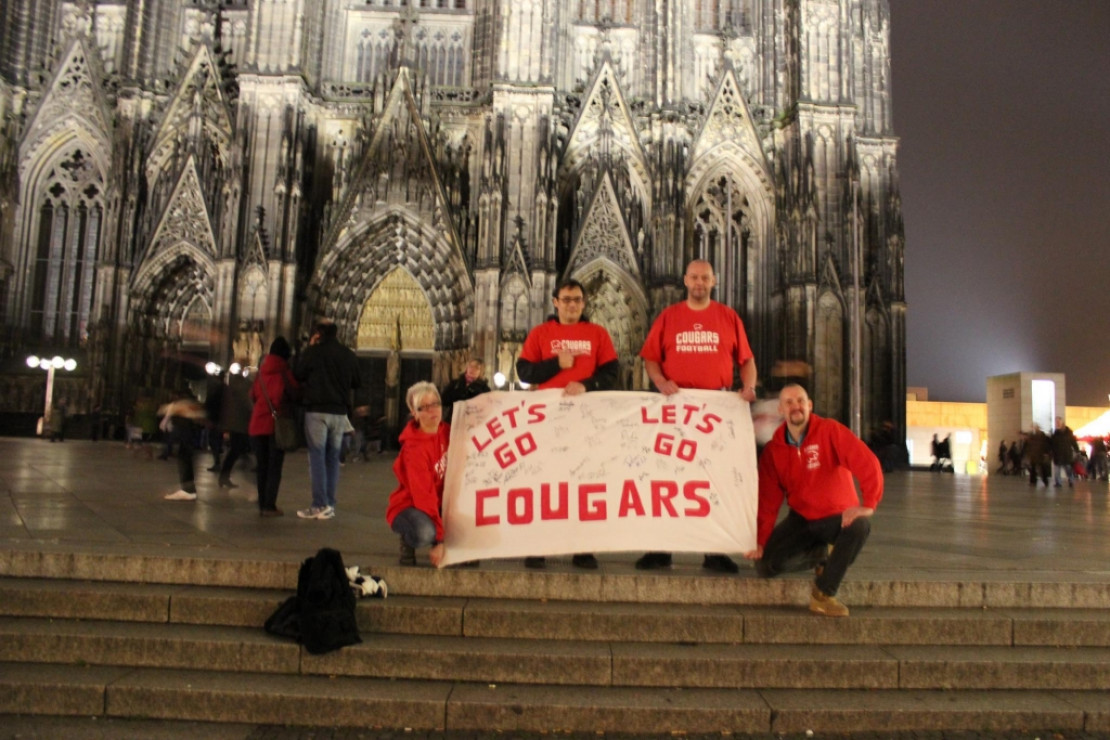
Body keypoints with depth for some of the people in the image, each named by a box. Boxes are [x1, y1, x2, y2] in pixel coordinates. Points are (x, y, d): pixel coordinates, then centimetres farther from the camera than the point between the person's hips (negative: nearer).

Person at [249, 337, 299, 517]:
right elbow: (294, 394, -8)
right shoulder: (285, 372, -6)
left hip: (258, 424, 5)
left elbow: (253, 395, 14)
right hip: (277, 424, -5)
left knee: (262, 467, 12)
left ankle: (262, 505, 14)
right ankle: (270, 506, -5)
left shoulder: (261, 371, 8)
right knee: (275, 468, -1)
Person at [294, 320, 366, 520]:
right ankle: (330, 505, 9)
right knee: (332, 458, 9)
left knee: (317, 457, -1)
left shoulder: (313, 352, -5)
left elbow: (298, 376, 7)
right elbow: (357, 383, 12)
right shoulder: (349, 355, 5)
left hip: (317, 410, -3)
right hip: (340, 412, 3)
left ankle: (320, 505, -6)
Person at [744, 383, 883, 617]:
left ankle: (824, 593, -19)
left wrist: (868, 505, -34)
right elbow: (768, 500, -3)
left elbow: (868, 463, -26)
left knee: (860, 526, -37)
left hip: (837, 517, -3)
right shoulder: (773, 450, -4)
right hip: (800, 519, 3)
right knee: (765, 566, -14)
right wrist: (760, 541, -10)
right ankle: (817, 554, 17)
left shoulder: (830, 431, -15)